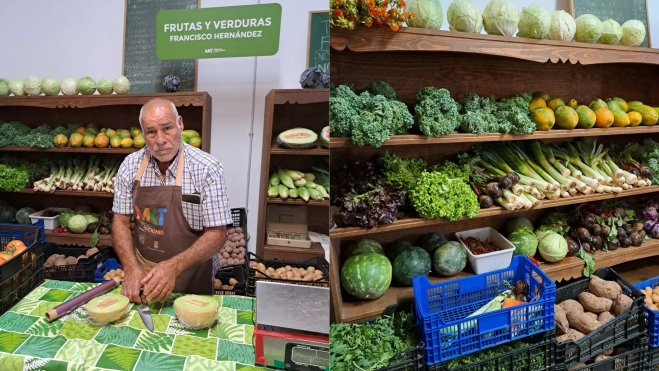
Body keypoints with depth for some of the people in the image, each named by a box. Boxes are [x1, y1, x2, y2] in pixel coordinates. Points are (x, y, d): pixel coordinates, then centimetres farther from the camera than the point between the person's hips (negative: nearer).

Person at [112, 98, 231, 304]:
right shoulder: (130, 165, -6)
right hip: (141, 271, 3)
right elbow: (121, 221, -1)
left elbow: (217, 234, -18)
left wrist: (174, 267, -31)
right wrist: (131, 267, -17)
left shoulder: (206, 169, -18)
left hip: (190, 276, -3)